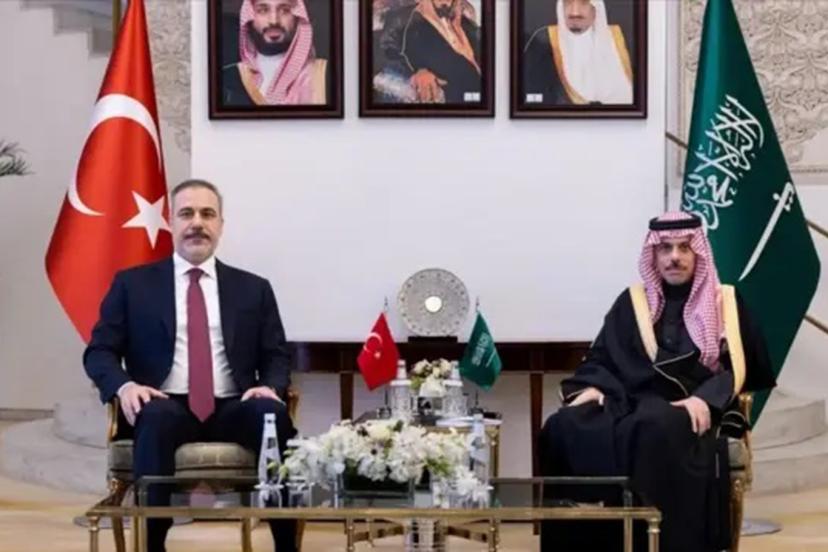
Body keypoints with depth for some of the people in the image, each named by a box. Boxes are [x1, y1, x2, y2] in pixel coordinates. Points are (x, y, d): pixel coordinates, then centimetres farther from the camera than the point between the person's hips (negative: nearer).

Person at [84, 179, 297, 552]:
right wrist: (124, 385, -14)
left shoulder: (253, 289, 17)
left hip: (232, 409, 2)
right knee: (156, 416, -38)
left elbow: (277, 357, 14)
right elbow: (99, 351, 8)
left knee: (273, 412, -33)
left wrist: (270, 387, -11)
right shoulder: (132, 283, 13)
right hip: (167, 408, -1)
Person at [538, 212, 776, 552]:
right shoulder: (631, 302, 19)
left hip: (691, 412, -3)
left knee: (654, 429, -40)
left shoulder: (725, 303, 13)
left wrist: (705, 399, -17)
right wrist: (590, 387, -9)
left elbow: (736, 366, 3)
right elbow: (601, 358, 14)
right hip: (631, 403, 3)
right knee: (565, 427, -28)